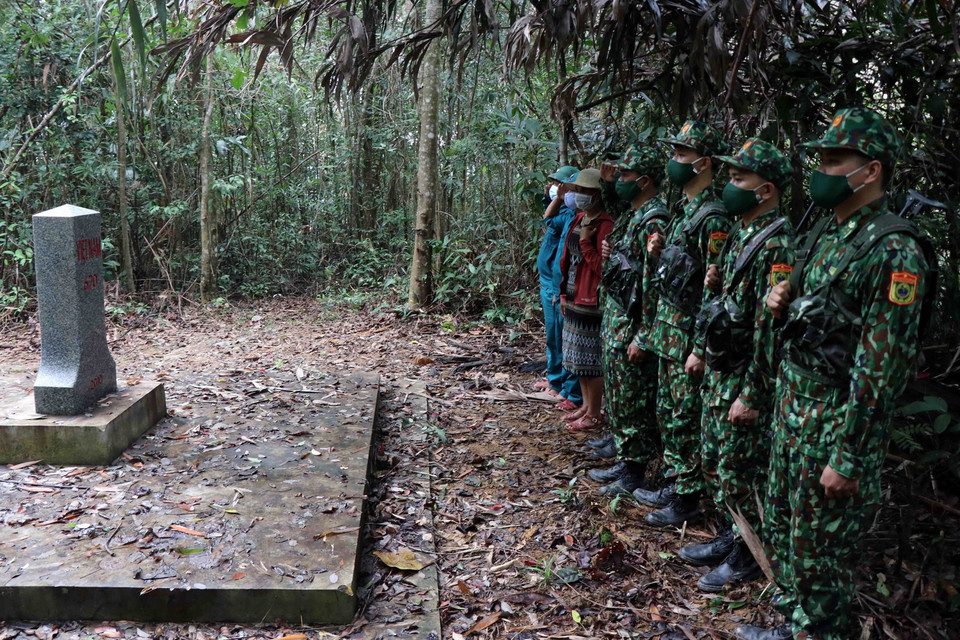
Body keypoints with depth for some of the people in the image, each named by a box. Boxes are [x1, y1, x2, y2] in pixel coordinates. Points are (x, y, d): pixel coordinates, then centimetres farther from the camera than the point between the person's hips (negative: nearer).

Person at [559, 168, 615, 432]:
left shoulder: (605, 225, -16)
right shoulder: (578, 220, 12)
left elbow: (601, 266, -19)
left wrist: (585, 241, -23)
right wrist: (564, 293, 16)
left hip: (591, 299, -9)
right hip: (574, 299, 9)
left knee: (590, 359, -2)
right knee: (578, 357, 17)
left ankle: (594, 415, 9)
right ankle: (586, 405, 30)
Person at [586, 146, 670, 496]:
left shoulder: (654, 222, -19)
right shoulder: (632, 217, 14)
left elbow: (653, 283, -23)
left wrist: (641, 336, -24)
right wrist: (609, 254, 7)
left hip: (631, 327, -10)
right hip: (615, 322, 10)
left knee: (632, 402, -1)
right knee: (617, 398, 17)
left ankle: (636, 472, 10)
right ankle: (625, 463, 28)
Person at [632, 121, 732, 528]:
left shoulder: (712, 218, -17)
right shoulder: (685, 211, 14)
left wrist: (699, 348, -21)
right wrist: (659, 253, 7)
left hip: (689, 333, -10)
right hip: (668, 329, 10)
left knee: (685, 418, -1)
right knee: (668, 413, 16)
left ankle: (687, 498, 10)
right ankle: (675, 484, 28)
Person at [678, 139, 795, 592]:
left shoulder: (776, 245, -21)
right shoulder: (739, 234, 10)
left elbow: (770, 327, -24)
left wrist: (752, 394, -23)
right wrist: (700, 349, 20)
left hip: (744, 378, -9)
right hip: (718, 370, 10)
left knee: (740, 472, 2)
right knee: (713, 462, 19)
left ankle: (747, 559, 18)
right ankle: (728, 538, 35)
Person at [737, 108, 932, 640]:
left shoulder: (893, 251, -18)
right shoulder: (824, 234, 9)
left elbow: (882, 364, -21)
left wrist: (848, 455, -21)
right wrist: (783, 305, -2)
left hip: (840, 419, -9)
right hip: (792, 405, 9)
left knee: (822, 552, 4)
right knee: (782, 523, 19)